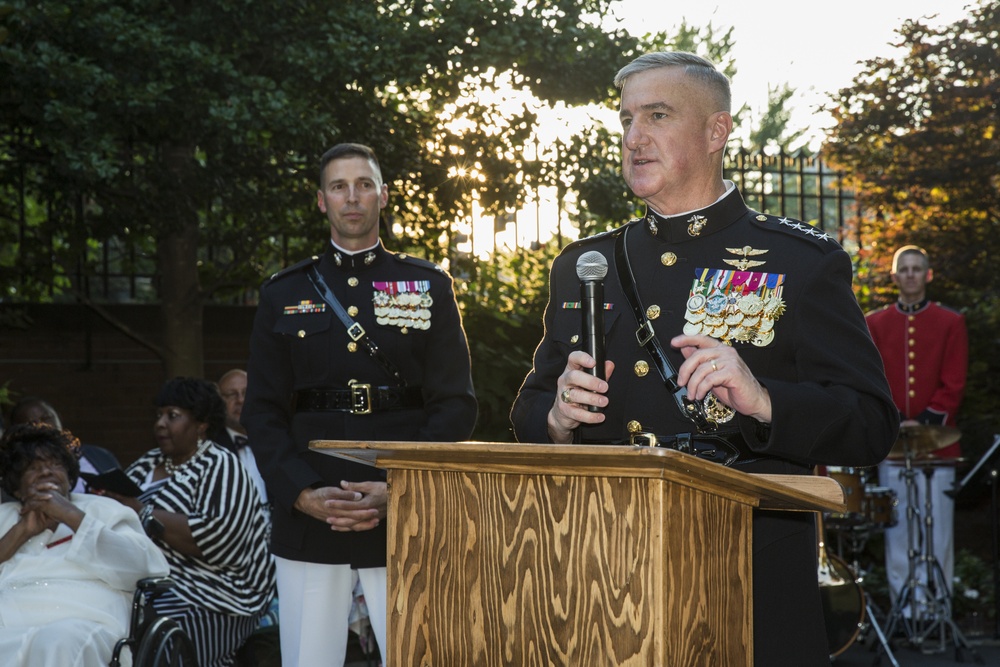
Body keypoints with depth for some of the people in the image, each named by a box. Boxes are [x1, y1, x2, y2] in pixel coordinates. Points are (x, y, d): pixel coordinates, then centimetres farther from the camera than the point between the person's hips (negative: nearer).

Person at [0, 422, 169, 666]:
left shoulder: (102, 509, 24)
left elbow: (141, 568, 2)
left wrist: (71, 516, 1)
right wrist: (22, 531, 5)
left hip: (82, 622, -1)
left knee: (56, 643, -38)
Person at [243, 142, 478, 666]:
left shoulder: (429, 287, 9)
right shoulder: (284, 295, 12)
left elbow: (456, 405, 3)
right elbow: (263, 411, 7)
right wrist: (303, 494, -8)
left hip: (407, 521, -1)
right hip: (306, 522, 1)